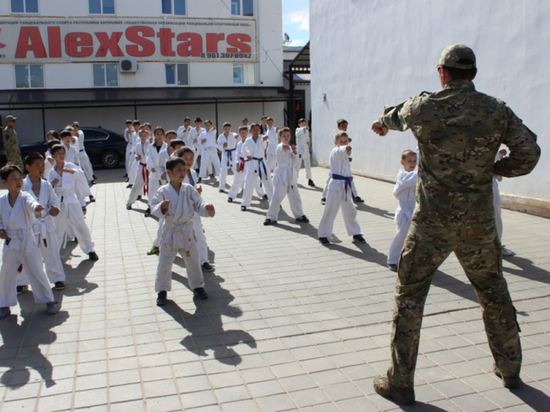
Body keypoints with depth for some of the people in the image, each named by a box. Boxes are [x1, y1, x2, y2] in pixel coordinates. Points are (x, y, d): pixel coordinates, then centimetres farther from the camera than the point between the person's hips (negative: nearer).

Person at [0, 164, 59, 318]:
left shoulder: (25, 197, -12)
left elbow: (31, 203, -35)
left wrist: (37, 208, -58)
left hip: (27, 241, -3)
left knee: (37, 272, 4)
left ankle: (49, 301, 19)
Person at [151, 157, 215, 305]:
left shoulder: (189, 190, -3)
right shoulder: (163, 191, -9)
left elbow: (199, 205, -5)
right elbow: (155, 211, -11)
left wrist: (207, 208, -25)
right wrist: (162, 207, -32)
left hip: (186, 231, 2)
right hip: (170, 232, -2)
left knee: (192, 261, 13)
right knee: (164, 262, 5)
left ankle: (197, 286, 32)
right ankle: (162, 290, 21)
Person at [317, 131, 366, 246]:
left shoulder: (344, 153, 15)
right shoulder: (335, 152, -12)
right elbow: (341, 151, -38)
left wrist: (348, 176, 5)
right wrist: (346, 148, -59)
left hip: (345, 185, 8)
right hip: (336, 184, -8)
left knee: (350, 211, 16)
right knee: (330, 211, -3)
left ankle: (356, 234, 28)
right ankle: (323, 235, 9)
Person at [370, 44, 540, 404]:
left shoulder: (424, 107, -5)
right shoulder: (497, 110, -2)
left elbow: (396, 117, 17)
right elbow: (529, 153, -6)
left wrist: (382, 122, 42)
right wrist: (492, 168, 12)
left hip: (432, 223, -2)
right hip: (479, 223, 3)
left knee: (409, 296, 8)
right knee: (494, 292, 21)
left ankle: (400, 382, 13)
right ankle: (510, 368, 38)